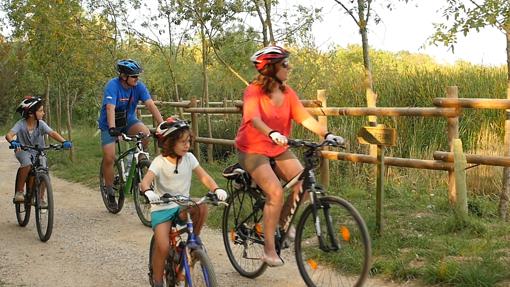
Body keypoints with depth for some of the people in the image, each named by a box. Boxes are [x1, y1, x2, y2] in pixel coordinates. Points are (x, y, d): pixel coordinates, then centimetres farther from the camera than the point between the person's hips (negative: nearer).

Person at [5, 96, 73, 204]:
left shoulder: (41, 124, -14)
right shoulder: (21, 124, -19)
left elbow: (52, 133, -26)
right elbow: (9, 134, -31)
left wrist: (64, 141, -44)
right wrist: (13, 142, -55)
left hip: (38, 152, 3)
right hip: (23, 150, -3)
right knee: (27, 164, -33)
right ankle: (19, 192, -15)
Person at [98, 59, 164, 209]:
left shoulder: (138, 86, -14)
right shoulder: (113, 85, -25)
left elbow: (151, 105, -22)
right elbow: (110, 108, -38)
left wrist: (162, 124, -34)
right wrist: (112, 128, -53)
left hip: (128, 120, 3)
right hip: (110, 124, -3)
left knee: (145, 134, -28)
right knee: (109, 158, -11)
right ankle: (110, 192, 8)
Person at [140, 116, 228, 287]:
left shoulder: (189, 158, -2)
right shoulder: (160, 162, -13)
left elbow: (203, 176, -6)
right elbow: (145, 181, -25)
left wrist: (217, 189, -26)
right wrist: (148, 192, -49)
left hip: (183, 206, 3)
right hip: (162, 208, -3)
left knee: (202, 207, -29)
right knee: (163, 247, -19)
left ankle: (195, 236, -2)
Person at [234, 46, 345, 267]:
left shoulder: (287, 93, -1)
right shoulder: (254, 91, -17)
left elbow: (305, 118, -10)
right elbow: (254, 119, -35)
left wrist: (326, 134, -25)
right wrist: (272, 134, -54)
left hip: (279, 149, 6)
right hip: (253, 149, -6)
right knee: (276, 192, -22)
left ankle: (282, 220, 18)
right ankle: (269, 250, -10)